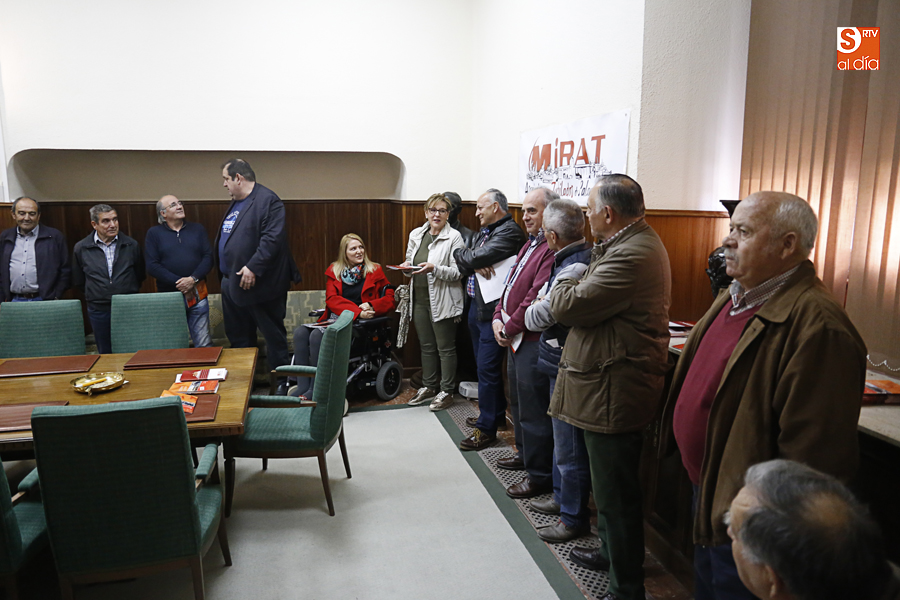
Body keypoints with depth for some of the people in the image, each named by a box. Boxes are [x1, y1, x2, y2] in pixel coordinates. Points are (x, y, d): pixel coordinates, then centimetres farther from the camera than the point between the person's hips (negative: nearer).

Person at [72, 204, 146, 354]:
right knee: (105, 354, 10)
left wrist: (130, 293, 8)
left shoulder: (131, 245, 1)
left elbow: (140, 274, 11)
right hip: (98, 309, 1)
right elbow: (78, 281, 11)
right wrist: (94, 295, 9)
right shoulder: (81, 248, 1)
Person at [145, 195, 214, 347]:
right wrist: (178, 282, -13)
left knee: (204, 344, 1)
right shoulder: (154, 233, 5)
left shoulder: (197, 229, 10)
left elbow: (208, 257, 2)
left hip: (197, 295, 1)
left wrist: (193, 279, -14)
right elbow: (152, 266, -4)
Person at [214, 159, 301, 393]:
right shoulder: (235, 203, 16)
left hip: (258, 283, -9)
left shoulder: (267, 200, -14)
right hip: (231, 283, 10)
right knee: (238, 337, 17)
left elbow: (272, 238, -23)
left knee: (273, 334, 3)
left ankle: (282, 381, 15)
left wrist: (253, 267, -26)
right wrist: (224, 274, 16)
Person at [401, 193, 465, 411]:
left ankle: (446, 391, 16)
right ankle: (429, 387, 30)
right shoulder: (415, 234, 9)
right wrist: (407, 268, -5)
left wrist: (434, 268, -26)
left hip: (442, 300, -6)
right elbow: (410, 263, 18)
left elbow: (457, 272, -13)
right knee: (426, 346, 16)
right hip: (420, 298, 6)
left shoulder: (454, 237, -8)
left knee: (446, 348, 4)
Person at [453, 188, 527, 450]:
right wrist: (475, 263, -13)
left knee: (487, 368, -6)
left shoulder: (510, 231, -14)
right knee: (484, 365, 18)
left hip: (492, 310, -10)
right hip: (476, 307, 10)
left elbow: (480, 256, -24)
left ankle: (486, 428, 3)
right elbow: (462, 256, 8)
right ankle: (496, 414, 33)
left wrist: (464, 256, -4)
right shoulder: (483, 232, 18)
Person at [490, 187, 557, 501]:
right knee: (518, 401, 23)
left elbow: (536, 298, -23)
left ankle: (539, 475, 12)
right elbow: (511, 284, 17)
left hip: (534, 341, -11)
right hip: (515, 339, 11)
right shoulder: (531, 244, 16)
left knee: (533, 410, -1)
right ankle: (525, 453, 41)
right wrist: (499, 319, 4)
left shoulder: (554, 249, -20)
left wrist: (511, 328, -13)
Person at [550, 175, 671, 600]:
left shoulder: (632, 255, -25)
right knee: (610, 486, 26)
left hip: (613, 393, -11)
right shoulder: (636, 243, 12)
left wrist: (565, 284, -3)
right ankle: (611, 553, 45)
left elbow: (567, 307, -22)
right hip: (612, 388, 11)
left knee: (615, 496, 4)